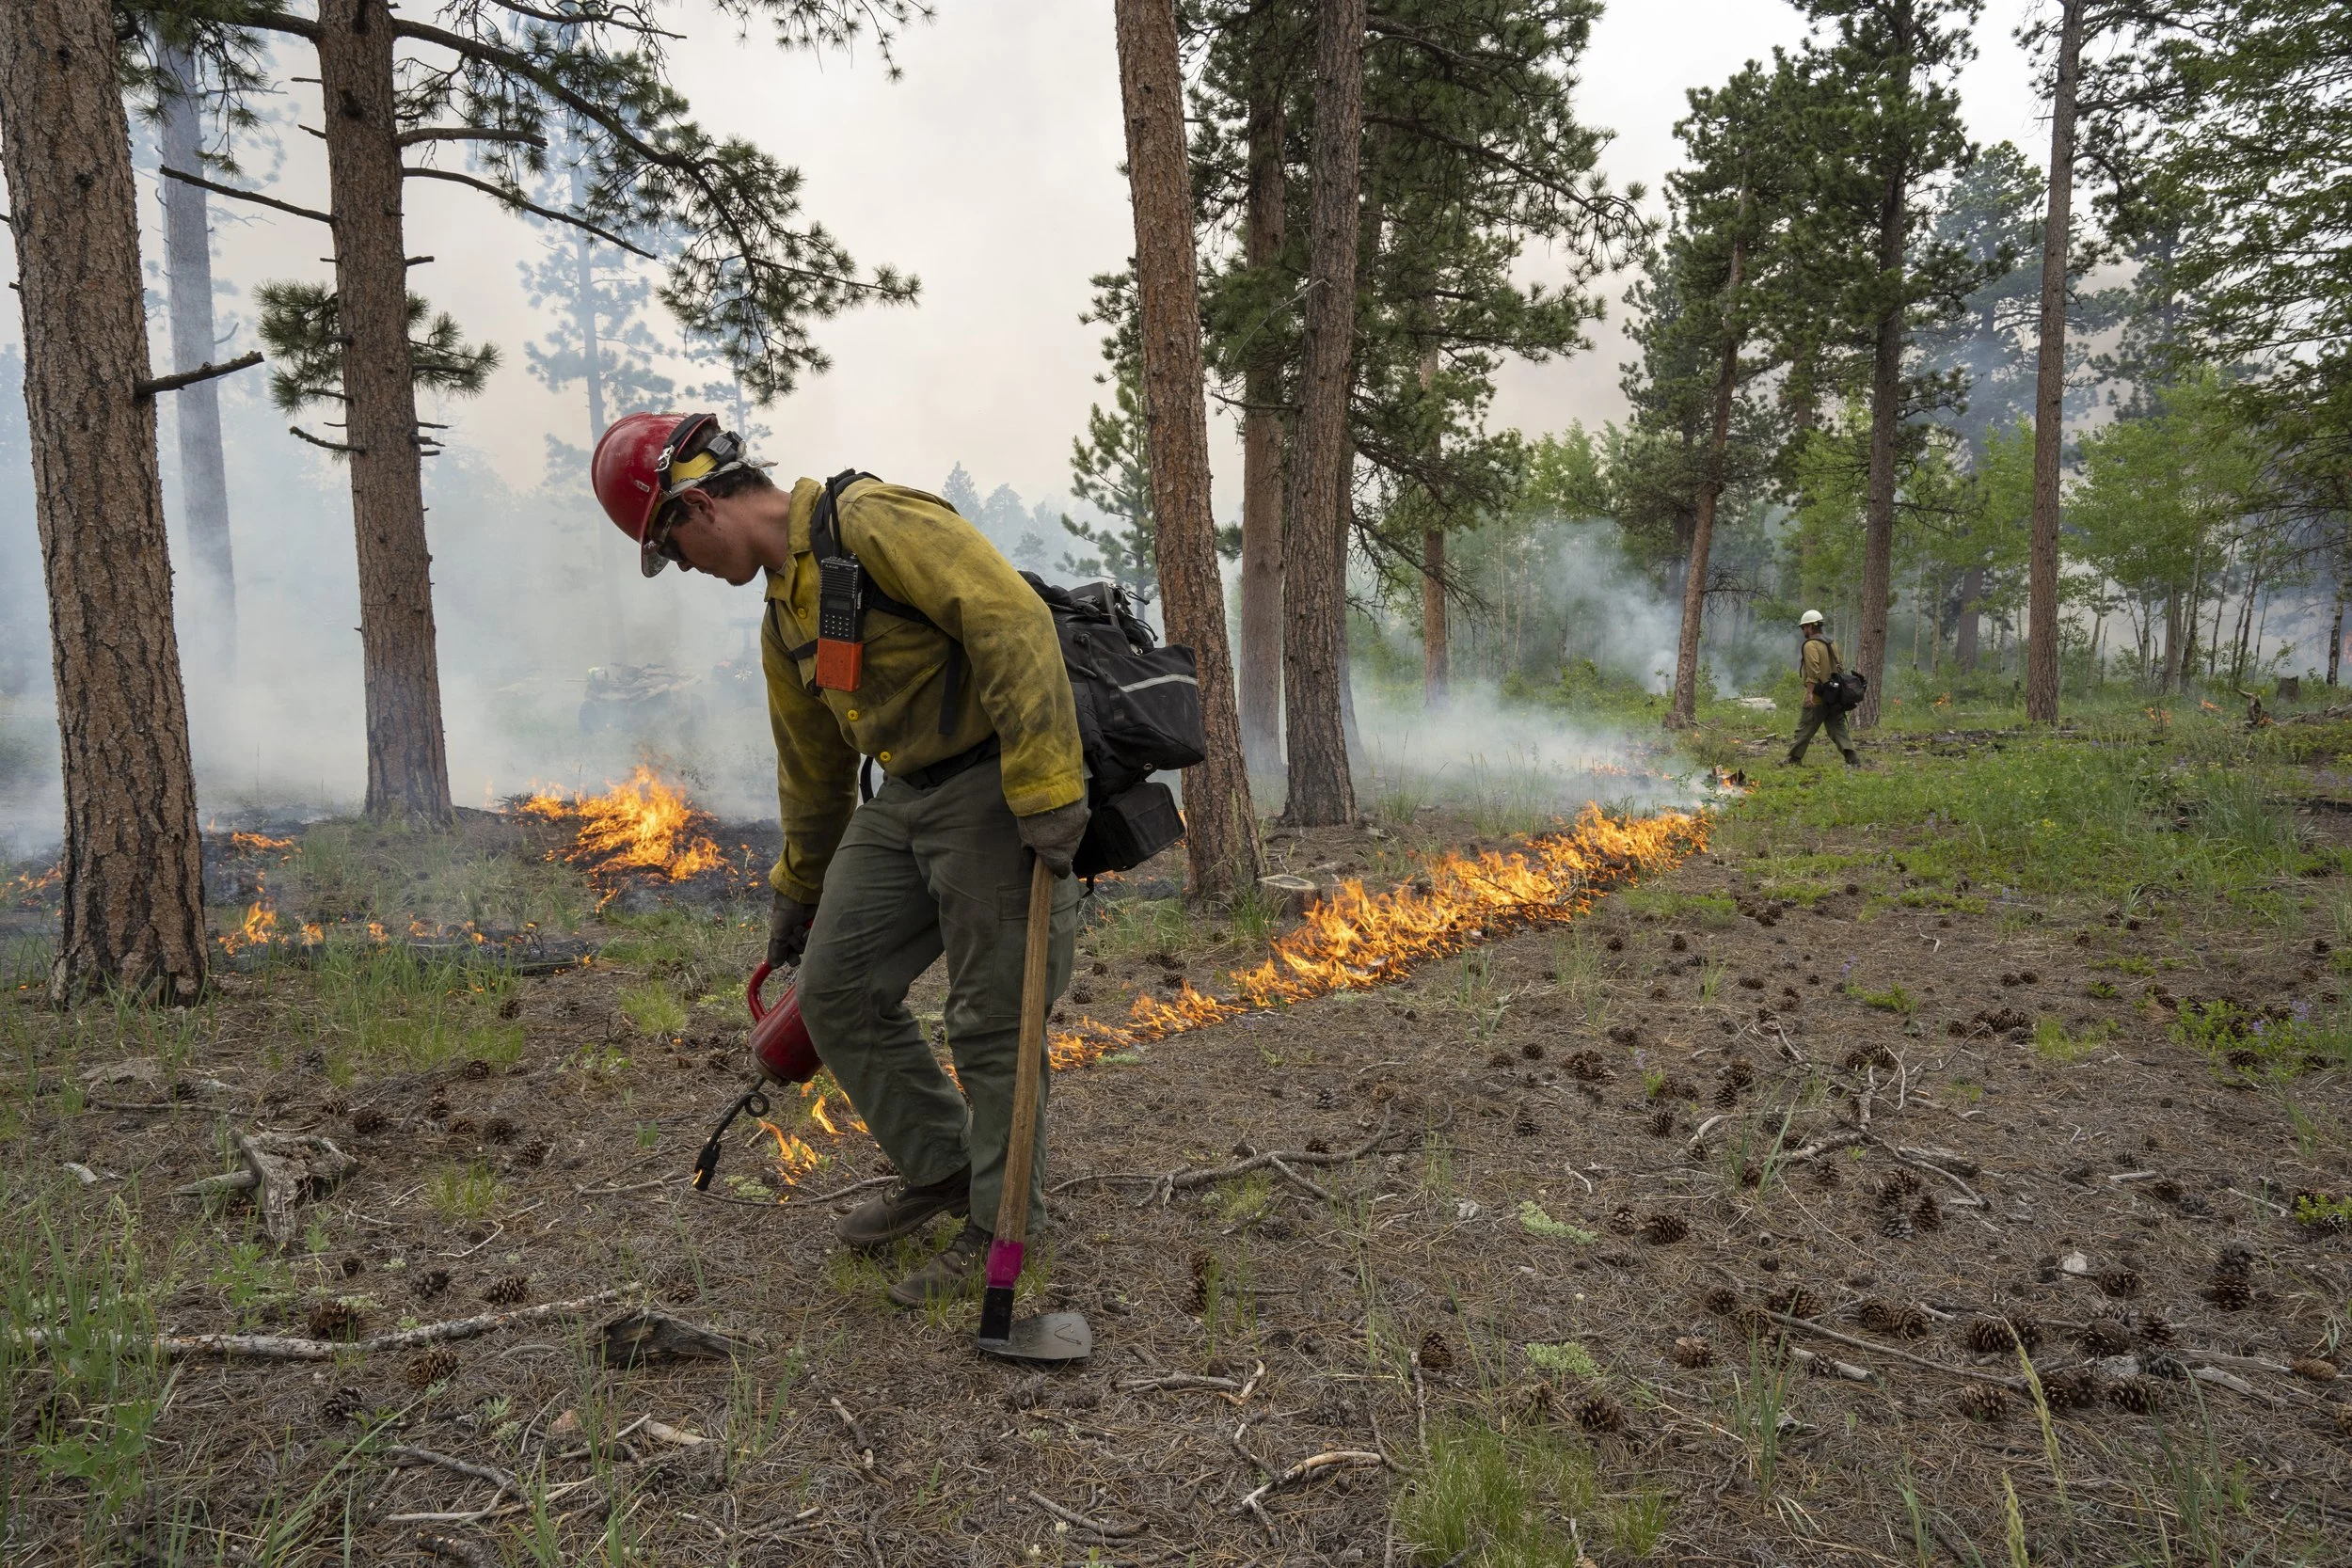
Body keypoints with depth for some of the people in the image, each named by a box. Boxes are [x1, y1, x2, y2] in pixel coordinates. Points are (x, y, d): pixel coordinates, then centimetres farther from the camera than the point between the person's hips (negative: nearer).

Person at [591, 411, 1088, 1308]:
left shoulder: (873, 521, -14)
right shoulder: (783, 620, 16)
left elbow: (1013, 622, -24)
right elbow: (812, 768, 27)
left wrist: (1044, 788, -27)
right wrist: (799, 889, 35)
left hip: (996, 790, -9)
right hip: (904, 799, 9)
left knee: (991, 1021, -1)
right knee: (837, 986, 9)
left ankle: (1002, 1225, 17)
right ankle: (940, 1169, 26)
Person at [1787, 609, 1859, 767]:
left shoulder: (1810, 645, -11)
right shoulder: (1831, 643, 15)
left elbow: (1813, 671, -22)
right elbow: (1840, 667, 19)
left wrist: (1810, 692, -24)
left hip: (1817, 697, -8)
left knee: (1804, 729, 2)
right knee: (1838, 728, 5)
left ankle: (1794, 759, 9)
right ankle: (1852, 758, -7)